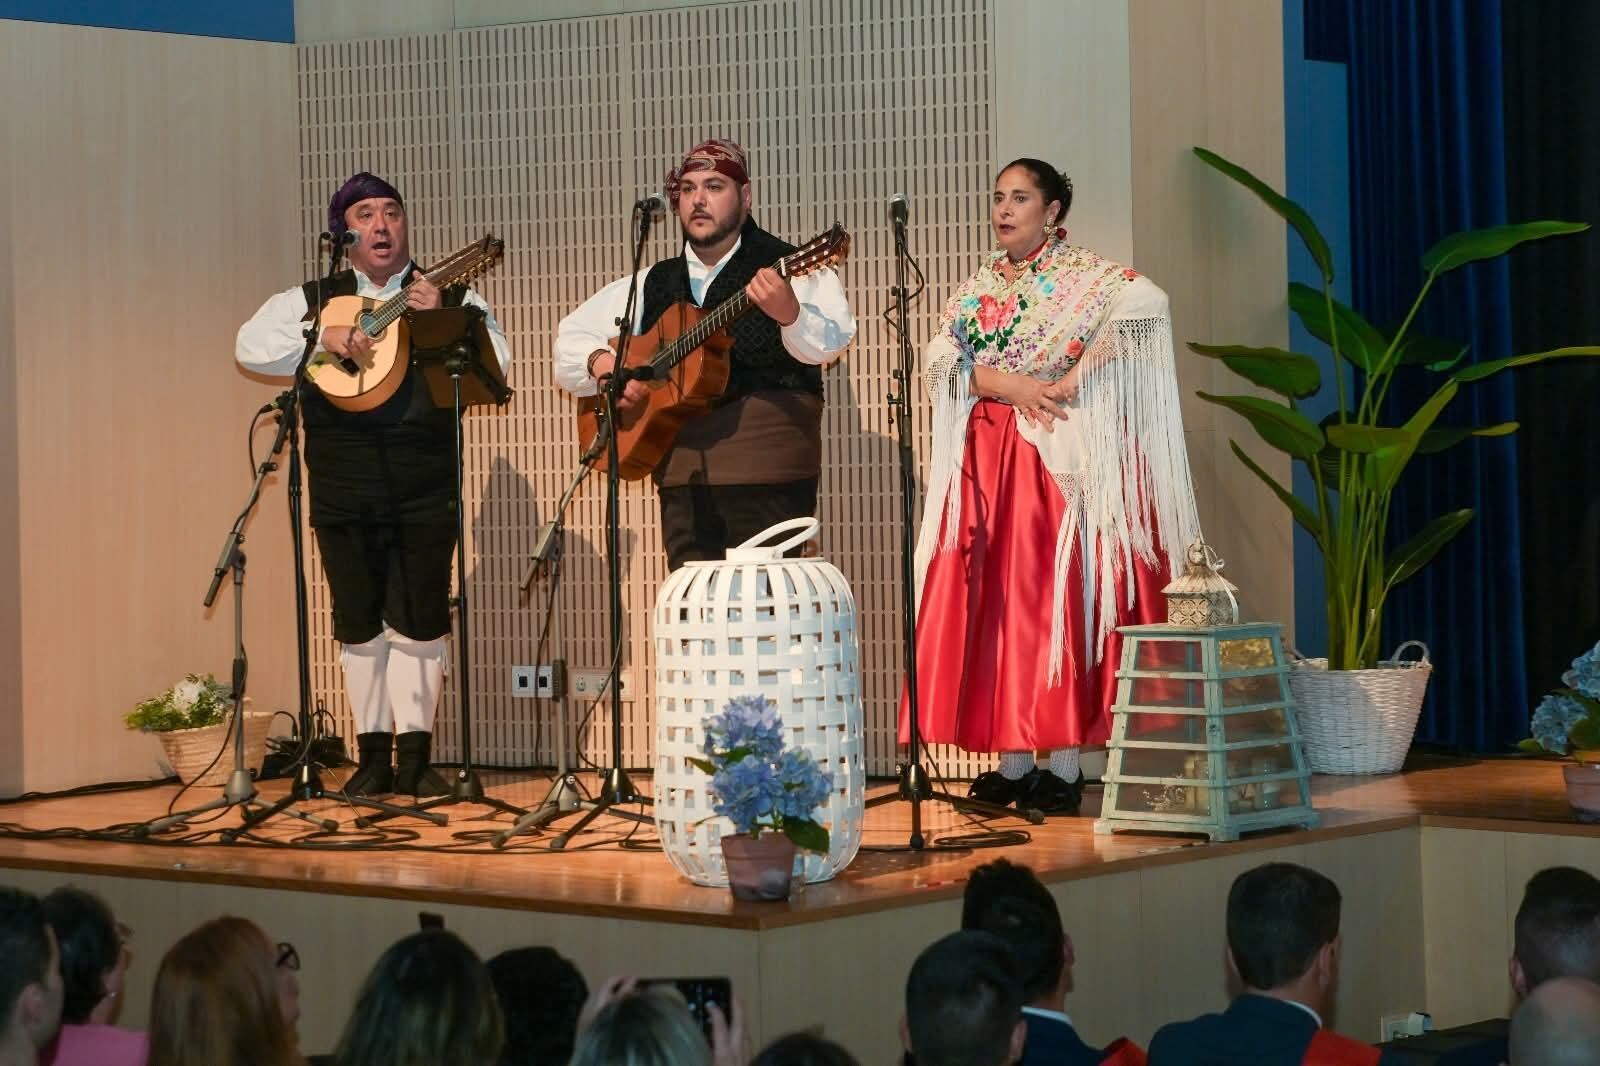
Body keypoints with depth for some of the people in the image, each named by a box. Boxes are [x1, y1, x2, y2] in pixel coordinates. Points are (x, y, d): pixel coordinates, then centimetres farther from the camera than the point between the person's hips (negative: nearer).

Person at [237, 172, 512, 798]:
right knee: (358, 621, 5)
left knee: (419, 620, -1)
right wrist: (324, 340, -15)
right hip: (344, 485, 1)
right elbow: (251, 347, -3)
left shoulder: (451, 297, 9)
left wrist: (442, 321, -15)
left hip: (426, 485, -1)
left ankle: (414, 755, 6)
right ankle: (373, 756, 12)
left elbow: (496, 363, -2)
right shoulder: (312, 300, 10)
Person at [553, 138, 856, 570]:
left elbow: (831, 341, -17)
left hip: (768, 480, -5)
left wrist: (788, 312, -39)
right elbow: (572, 336, 23)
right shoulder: (656, 285, 17)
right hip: (682, 479, 5)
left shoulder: (787, 270, 0)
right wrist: (602, 362, 0)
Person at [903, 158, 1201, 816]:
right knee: (992, 604, 1)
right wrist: (1008, 384, -15)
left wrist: (1072, 380, -21)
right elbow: (939, 362, 2)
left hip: (1061, 462, -5)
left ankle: (1063, 765, -5)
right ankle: (1012, 763, 6)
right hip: (986, 465, 5)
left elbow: (1147, 305, -20)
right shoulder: (975, 291, 15)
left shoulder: (1082, 277, -1)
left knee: (1057, 600, -8)